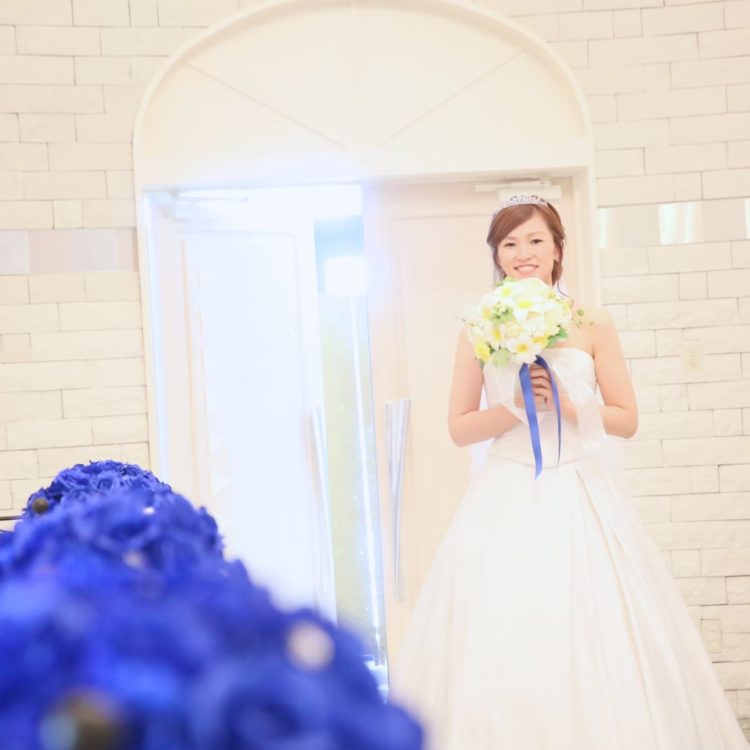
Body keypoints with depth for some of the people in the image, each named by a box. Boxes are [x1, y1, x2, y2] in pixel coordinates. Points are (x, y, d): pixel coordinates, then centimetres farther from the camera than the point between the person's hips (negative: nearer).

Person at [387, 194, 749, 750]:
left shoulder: (593, 325, 2)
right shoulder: (480, 330, 3)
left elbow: (627, 420, 3)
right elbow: (460, 427, 4)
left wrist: (566, 405, -11)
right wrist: (515, 407, -11)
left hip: (582, 499, 0)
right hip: (508, 502, 0)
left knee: (596, 646, -1)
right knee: (501, 647, -1)